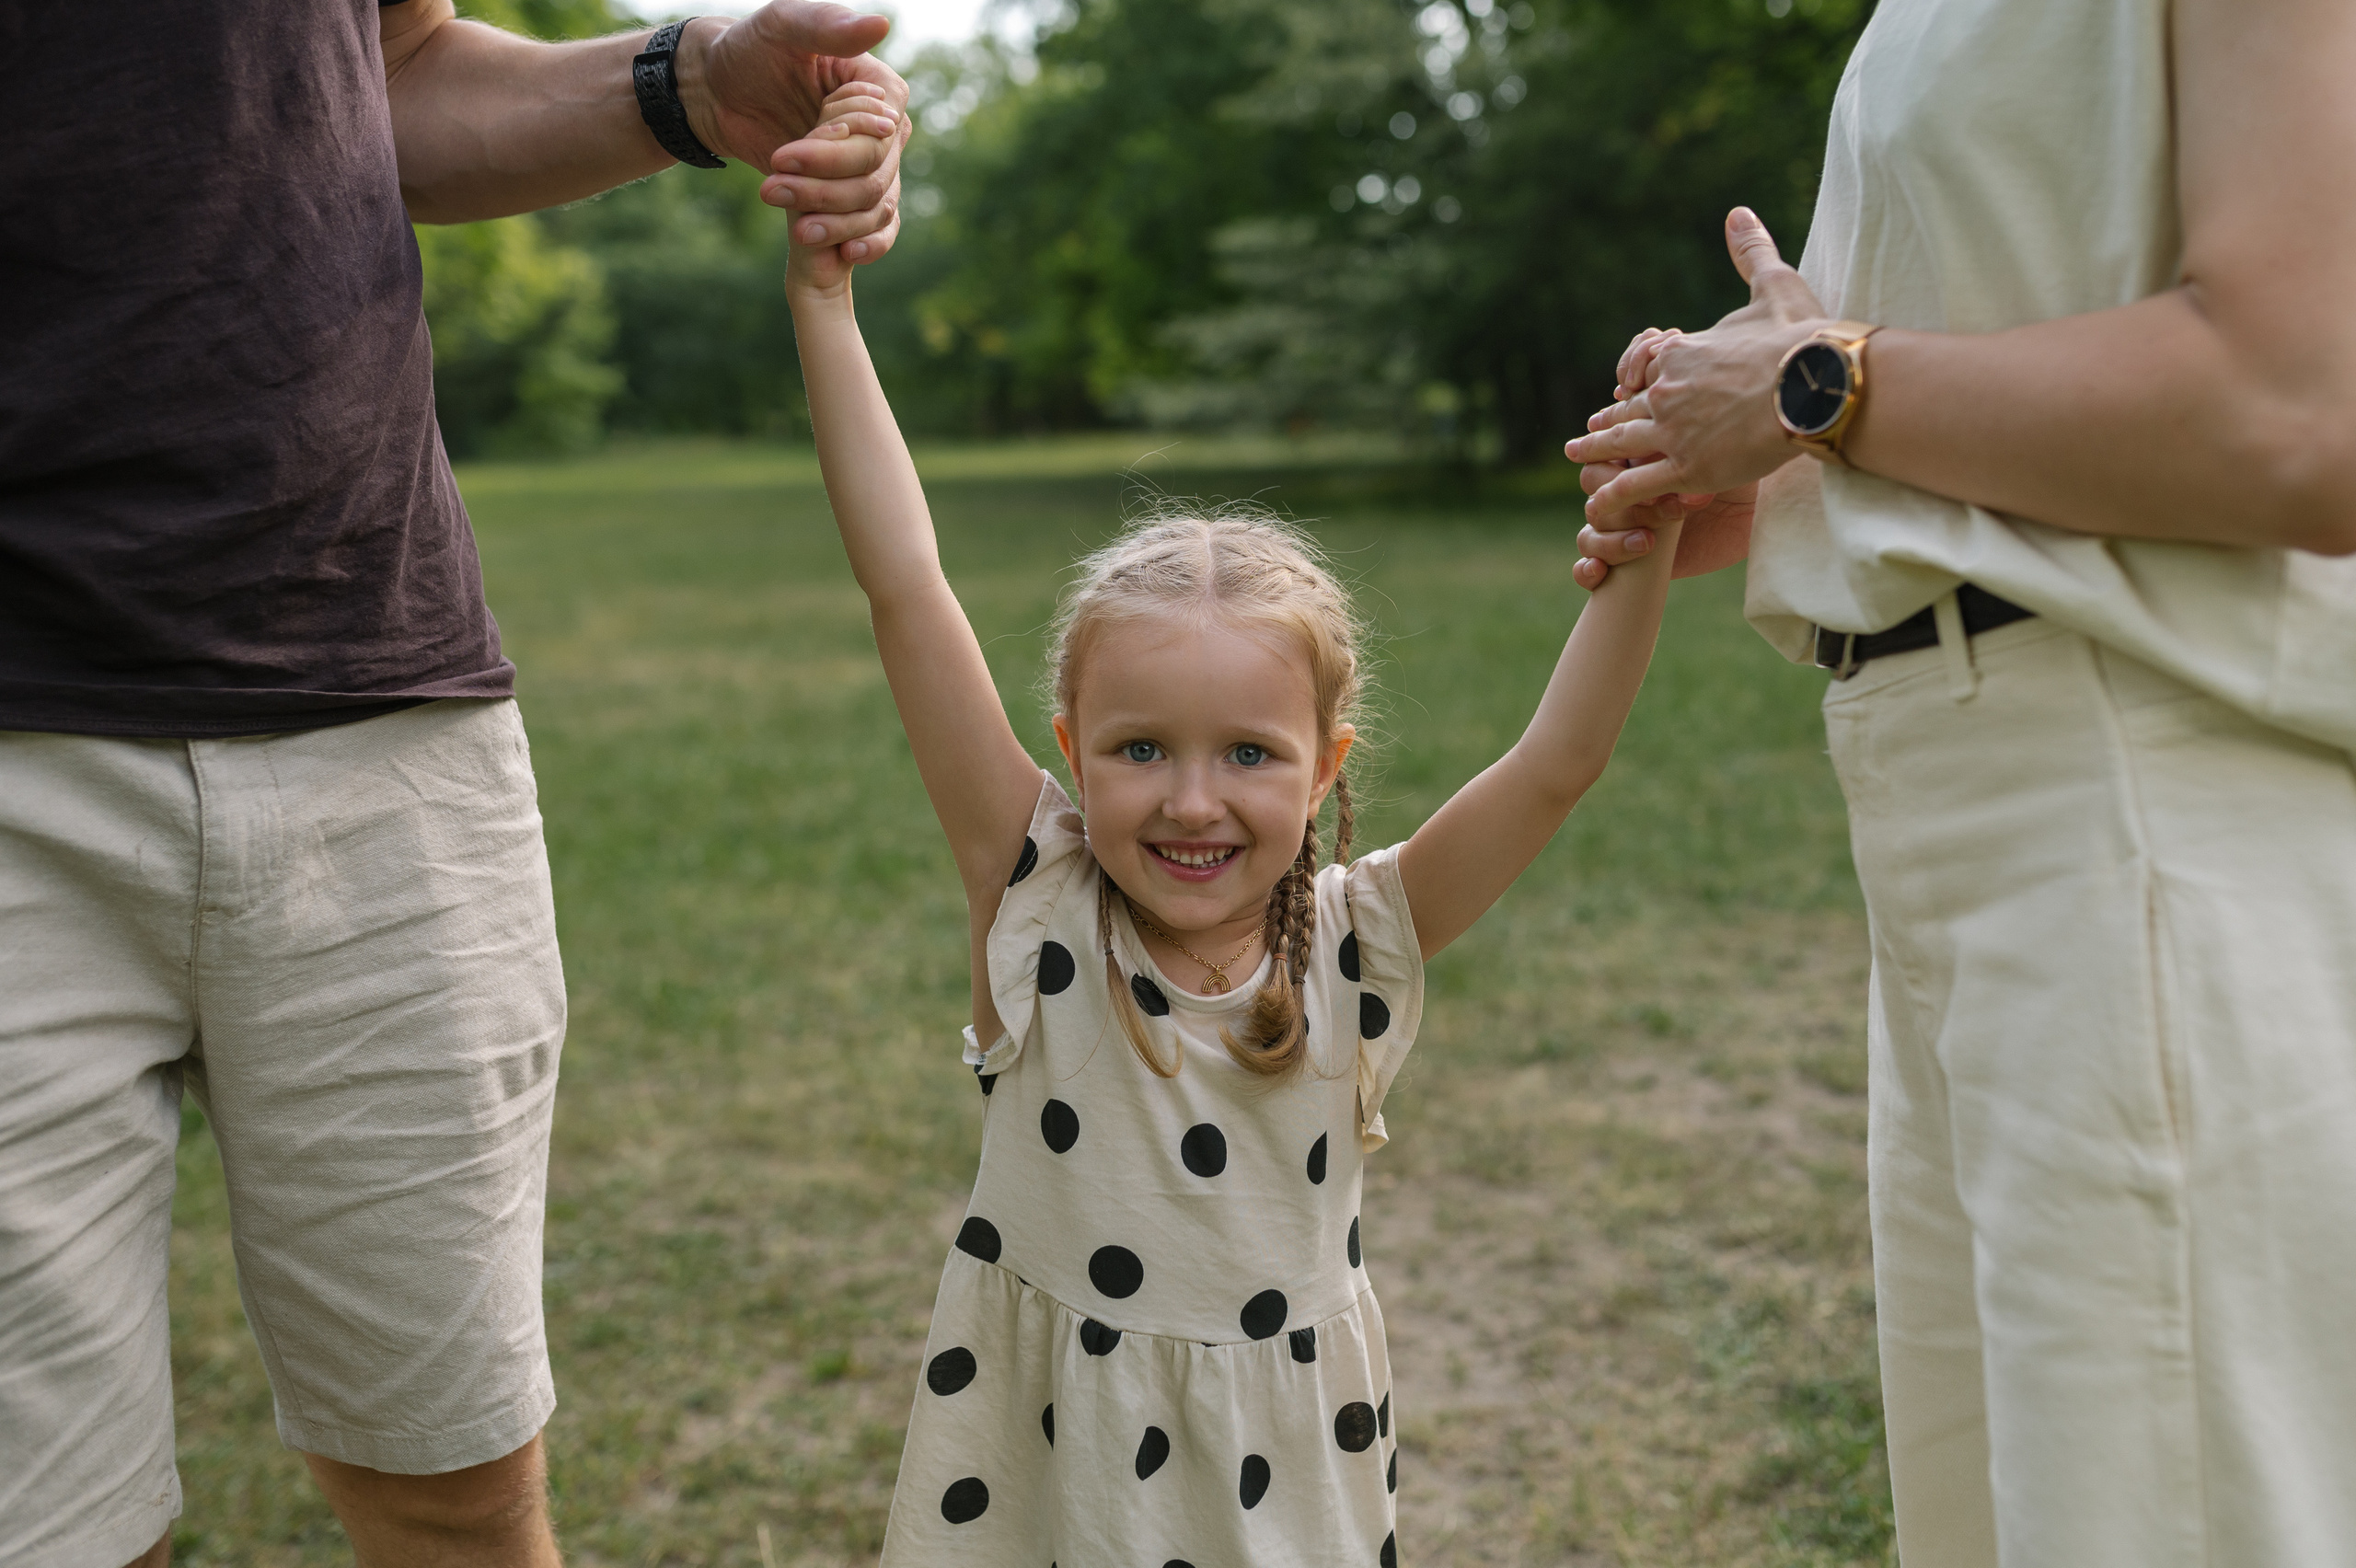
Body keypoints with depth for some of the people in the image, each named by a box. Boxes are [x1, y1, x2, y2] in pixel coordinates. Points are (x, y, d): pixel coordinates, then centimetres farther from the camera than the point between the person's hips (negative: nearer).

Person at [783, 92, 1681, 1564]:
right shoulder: (1042, 903, -14)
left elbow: (1556, 763, -18)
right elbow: (907, 591, -19)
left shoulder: (1357, 944, -10)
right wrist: (825, 307, -21)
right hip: (1043, 1436, -1)